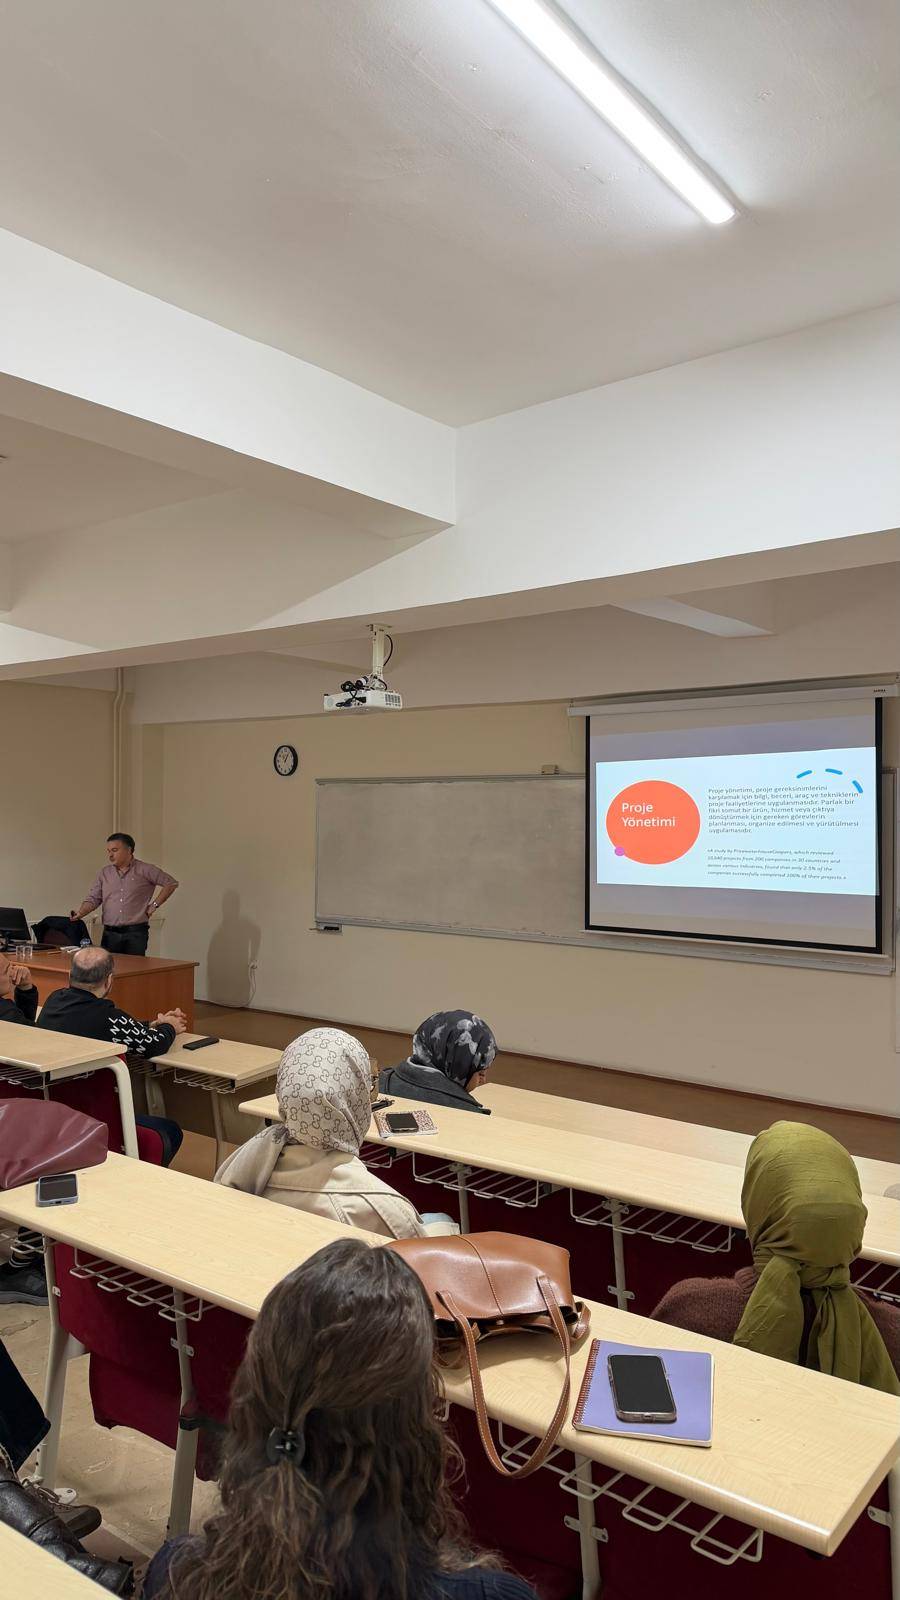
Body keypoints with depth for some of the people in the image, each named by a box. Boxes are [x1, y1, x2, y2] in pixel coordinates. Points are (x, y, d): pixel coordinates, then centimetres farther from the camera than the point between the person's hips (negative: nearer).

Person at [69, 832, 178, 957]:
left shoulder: (144, 870, -1)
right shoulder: (104, 873, 10)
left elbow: (171, 883, 2)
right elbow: (93, 899, 6)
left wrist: (154, 905, -1)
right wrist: (81, 912, -13)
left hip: (136, 933, -3)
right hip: (110, 933, 3)